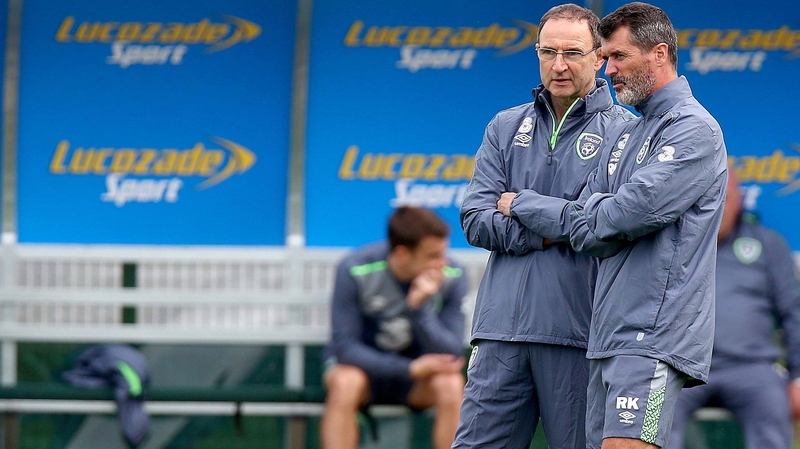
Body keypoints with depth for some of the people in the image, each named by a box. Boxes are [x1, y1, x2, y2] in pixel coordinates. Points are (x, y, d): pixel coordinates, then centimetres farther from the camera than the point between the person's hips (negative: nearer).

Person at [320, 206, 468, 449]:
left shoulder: (452, 276, -15)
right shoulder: (355, 271, -21)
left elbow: (451, 355, -17)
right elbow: (345, 347, -19)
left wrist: (419, 307, -33)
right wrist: (410, 368, -29)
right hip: (362, 363, -2)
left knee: (451, 385, -30)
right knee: (345, 383, -35)